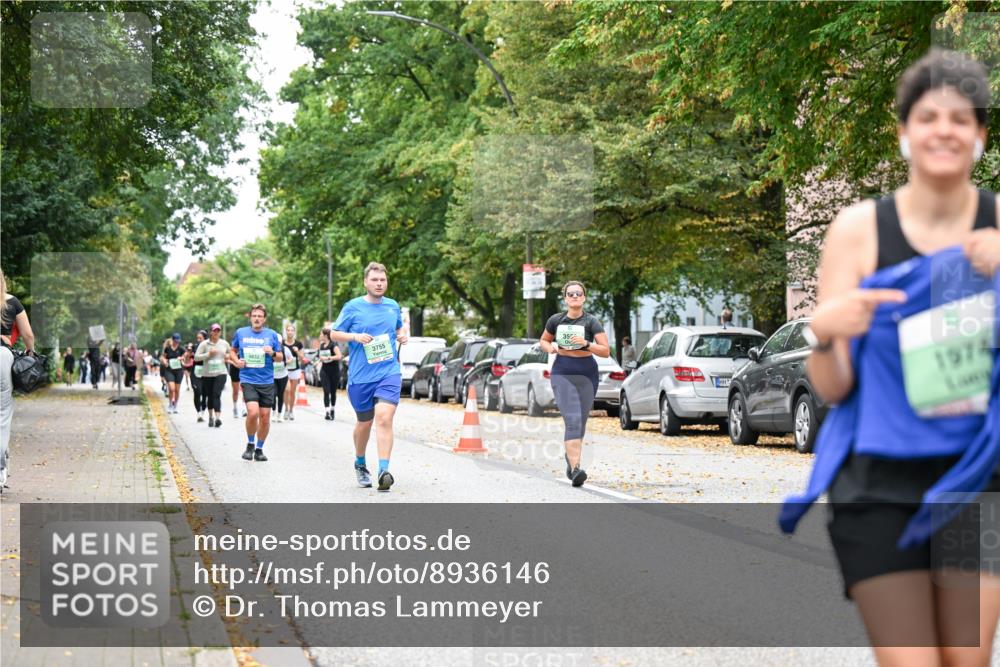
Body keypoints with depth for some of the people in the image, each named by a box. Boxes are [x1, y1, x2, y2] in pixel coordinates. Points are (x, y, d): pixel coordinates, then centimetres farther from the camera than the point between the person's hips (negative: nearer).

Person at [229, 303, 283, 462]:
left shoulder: (272, 335, 4)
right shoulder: (241, 333, 5)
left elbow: (281, 358, 10)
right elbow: (232, 350, 19)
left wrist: (273, 353, -12)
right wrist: (236, 361, -1)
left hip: (267, 382, 2)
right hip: (248, 380, -2)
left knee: (265, 417, 3)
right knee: (253, 412, -19)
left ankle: (259, 449, 21)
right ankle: (250, 444, 4)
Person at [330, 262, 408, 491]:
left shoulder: (393, 306, 8)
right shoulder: (352, 307, -2)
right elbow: (334, 334, 3)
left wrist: (402, 335, 2)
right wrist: (355, 337, -15)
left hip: (389, 373, 1)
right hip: (360, 376, -1)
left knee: (384, 418, -18)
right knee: (364, 423, 13)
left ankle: (384, 471, -24)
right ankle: (360, 464, 38)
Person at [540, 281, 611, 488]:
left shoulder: (591, 322, -2)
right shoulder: (556, 320, 4)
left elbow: (606, 351, -6)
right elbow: (543, 340, 21)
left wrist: (586, 344, -20)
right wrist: (550, 348, -1)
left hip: (587, 374, 1)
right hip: (562, 373, -1)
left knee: (581, 422, 12)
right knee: (572, 420, -16)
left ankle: (571, 458, 37)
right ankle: (575, 468, -24)